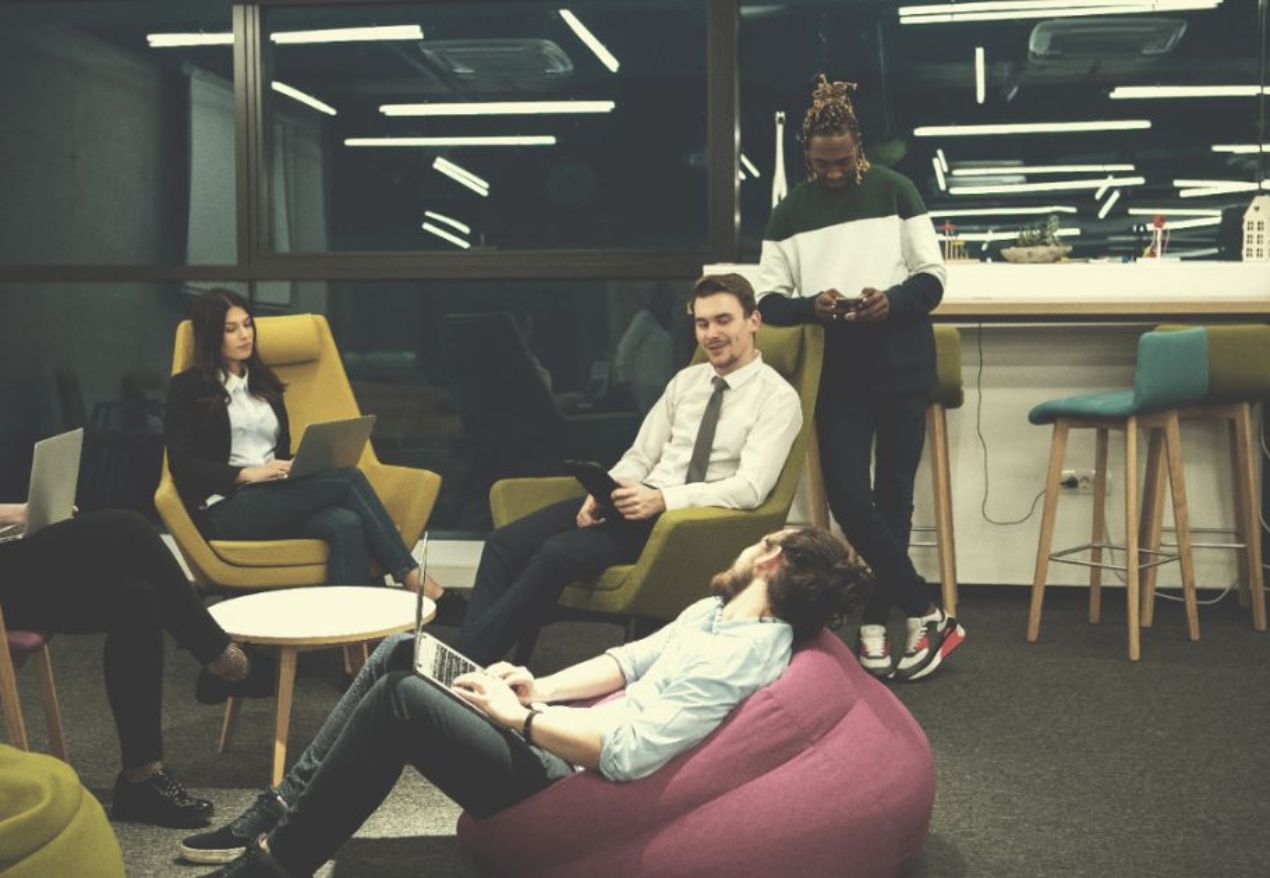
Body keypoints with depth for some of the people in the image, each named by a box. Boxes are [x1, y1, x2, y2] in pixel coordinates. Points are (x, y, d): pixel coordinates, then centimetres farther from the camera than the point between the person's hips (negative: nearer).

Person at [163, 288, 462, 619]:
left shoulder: (264, 384, 24)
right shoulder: (187, 388, 6)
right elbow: (182, 465, -3)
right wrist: (247, 473, -16)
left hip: (277, 499, 5)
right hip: (226, 508, -5)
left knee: (346, 524, -31)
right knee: (347, 479, -27)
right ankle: (413, 579, -23)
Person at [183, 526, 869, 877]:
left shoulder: (740, 655, -23)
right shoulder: (720, 611, 8)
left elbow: (624, 754, -30)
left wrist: (516, 715, -20)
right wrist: (538, 690, 0)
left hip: (564, 781, -10)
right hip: (563, 736, 10)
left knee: (401, 698, -21)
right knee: (402, 652, 4)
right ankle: (283, 810, 8)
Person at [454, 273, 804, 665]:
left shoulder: (777, 398, -4)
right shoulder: (686, 381, 17)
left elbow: (749, 489, -16)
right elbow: (640, 456, 14)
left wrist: (663, 499, -25)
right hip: (640, 500, 7)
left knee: (558, 553, -27)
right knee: (506, 543, -12)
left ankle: (470, 661, -19)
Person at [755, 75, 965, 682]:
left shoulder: (894, 192, 3)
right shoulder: (790, 213, 6)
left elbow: (932, 279, 1)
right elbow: (769, 300, 2)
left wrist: (893, 300, -20)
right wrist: (811, 305, -18)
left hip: (902, 367, -1)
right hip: (838, 374, 1)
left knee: (891, 497, 5)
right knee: (849, 498, -9)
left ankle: (875, 624, 16)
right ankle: (928, 615, 2)